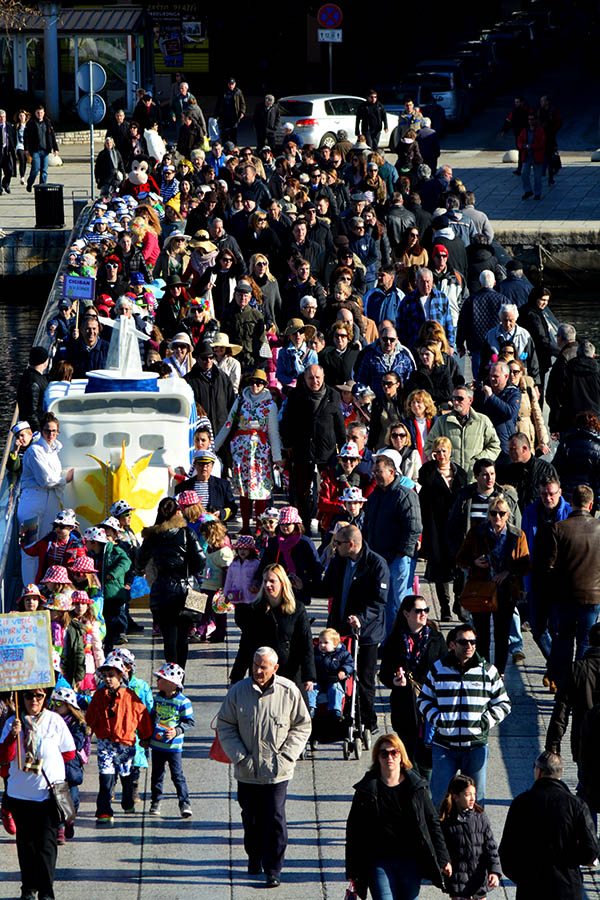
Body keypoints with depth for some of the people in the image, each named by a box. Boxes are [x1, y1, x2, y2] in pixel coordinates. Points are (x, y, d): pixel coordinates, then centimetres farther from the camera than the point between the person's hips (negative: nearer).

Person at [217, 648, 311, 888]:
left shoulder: (289, 692, -6)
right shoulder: (238, 691, -3)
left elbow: (302, 726, 4)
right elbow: (225, 726, 3)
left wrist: (285, 756, -6)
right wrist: (239, 756, -6)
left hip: (277, 771, -2)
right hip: (247, 770, 2)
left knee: (275, 819, -5)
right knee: (250, 818, 13)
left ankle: (273, 868, 3)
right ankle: (254, 857, 34)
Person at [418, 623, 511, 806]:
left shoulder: (488, 671, 4)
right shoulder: (438, 669, 3)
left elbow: (503, 704, 11)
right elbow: (423, 700, 13)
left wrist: (486, 722, -5)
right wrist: (437, 719, -4)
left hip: (476, 745, 1)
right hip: (444, 746, -1)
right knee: (439, 797, 0)